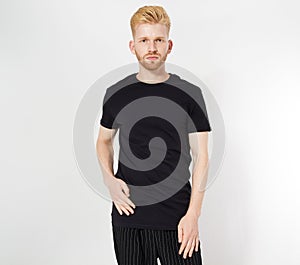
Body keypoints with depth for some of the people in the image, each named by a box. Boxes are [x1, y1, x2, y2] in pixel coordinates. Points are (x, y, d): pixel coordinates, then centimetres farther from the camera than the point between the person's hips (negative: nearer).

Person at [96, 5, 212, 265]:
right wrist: (109, 178, -1)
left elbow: (201, 156, -2)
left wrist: (193, 214, -9)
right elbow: (104, 140, 17)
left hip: (176, 216, -2)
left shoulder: (189, 94, -2)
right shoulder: (116, 93, 3)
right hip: (127, 212, 2)